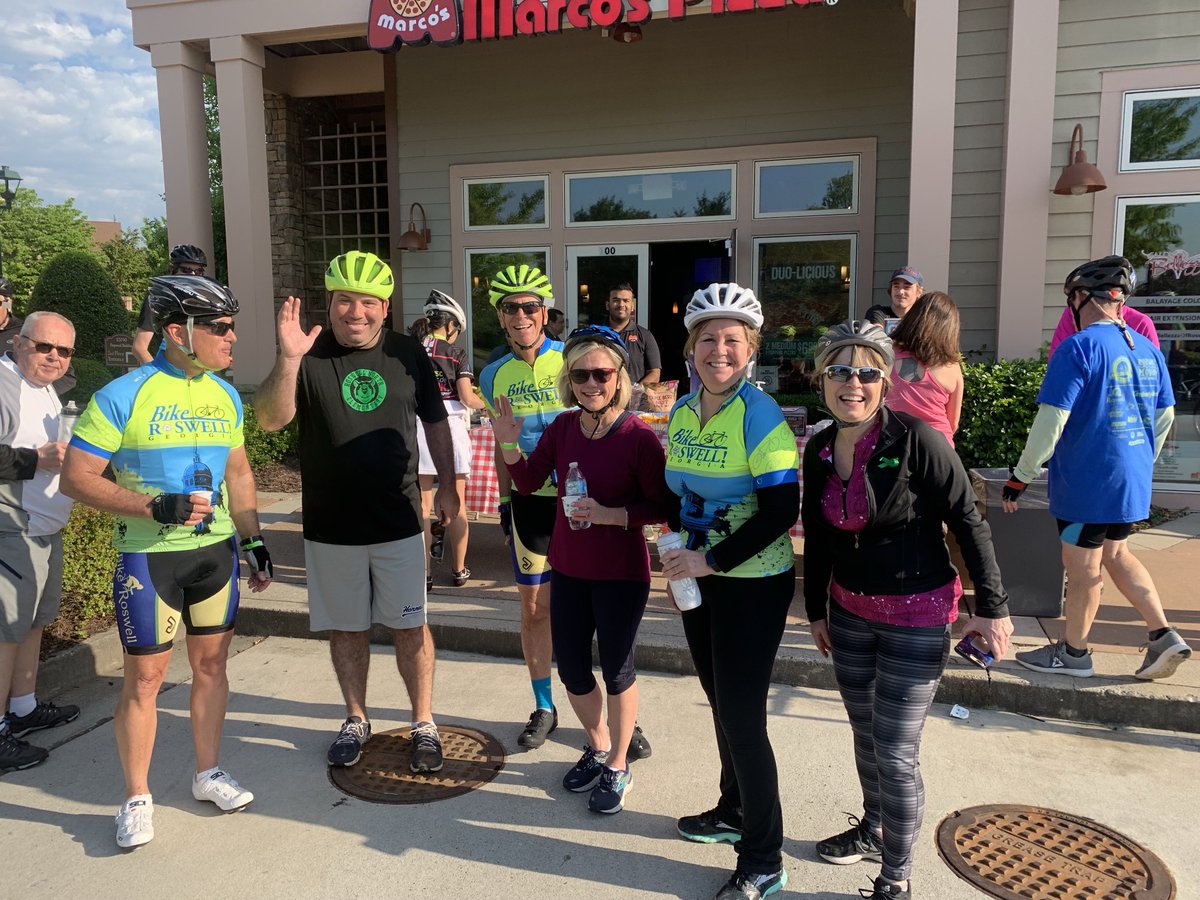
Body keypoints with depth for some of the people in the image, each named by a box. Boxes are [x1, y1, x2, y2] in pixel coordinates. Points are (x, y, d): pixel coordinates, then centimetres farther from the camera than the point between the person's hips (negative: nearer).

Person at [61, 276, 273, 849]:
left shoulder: (226, 396, 5)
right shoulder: (123, 396, -13)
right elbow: (75, 478, -12)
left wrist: (254, 541, 11)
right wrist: (155, 507, -22)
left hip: (216, 550, 5)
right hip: (148, 558, -5)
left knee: (212, 662, 13)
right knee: (144, 677, 4)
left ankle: (208, 773, 31)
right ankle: (137, 797, 22)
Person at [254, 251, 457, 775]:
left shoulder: (408, 354, 0)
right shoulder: (308, 356, -6)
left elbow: (435, 423, 11)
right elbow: (270, 420, -19)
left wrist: (447, 484, 7)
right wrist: (287, 360, -34)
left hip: (398, 522, 0)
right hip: (330, 527, 0)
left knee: (410, 627, 7)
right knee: (345, 627, 14)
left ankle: (424, 724, 23)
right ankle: (356, 721, 33)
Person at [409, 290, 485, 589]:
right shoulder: (456, 353, 0)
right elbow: (467, 398, -5)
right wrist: (485, 405, 13)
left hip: (417, 426, 2)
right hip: (450, 424, -2)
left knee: (423, 504, 6)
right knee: (457, 502, 9)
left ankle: (424, 572, 9)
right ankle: (459, 570, 16)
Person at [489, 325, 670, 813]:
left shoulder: (639, 436, -18)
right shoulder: (563, 427, -2)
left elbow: (660, 507, -14)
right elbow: (529, 481, 5)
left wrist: (609, 514, -27)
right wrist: (509, 444, -11)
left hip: (621, 574, -5)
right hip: (568, 568, 5)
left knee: (616, 670, 10)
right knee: (570, 668, 16)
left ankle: (618, 766, 34)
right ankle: (598, 745, 44)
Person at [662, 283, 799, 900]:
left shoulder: (760, 416, -18)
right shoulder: (682, 411, 4)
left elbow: (782, 510, -21)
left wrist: (711, 559, -21)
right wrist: (679, 545, 2)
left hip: (753, 583, -7)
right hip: (699, 577, 7)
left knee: (743, 716, -1)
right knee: (721, 702, 20)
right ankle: (733, 812, 41)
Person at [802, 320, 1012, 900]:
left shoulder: (915, 439, -19)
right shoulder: (819, 450, -2)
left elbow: (967, 521, -13)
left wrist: (992, 606, -11)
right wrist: (817, 610, 14)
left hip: (917, 617, -5)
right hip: (850, 612, 6)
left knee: (895, 753, 0)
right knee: (865, 734, 21)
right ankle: (874, 829, 45)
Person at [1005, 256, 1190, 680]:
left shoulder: (1079, 347, -17)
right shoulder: (1147, 349, 7)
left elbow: (1051, 419, -20)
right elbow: (1165, 415, 15)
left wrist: (1021, 476, -13)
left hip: (1086, 481, -7)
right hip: (1133, 481, 8)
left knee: (1082, 567, 7)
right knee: (1116, 553, 24)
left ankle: (1073, 653, 23)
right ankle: (1163, 635, 20)